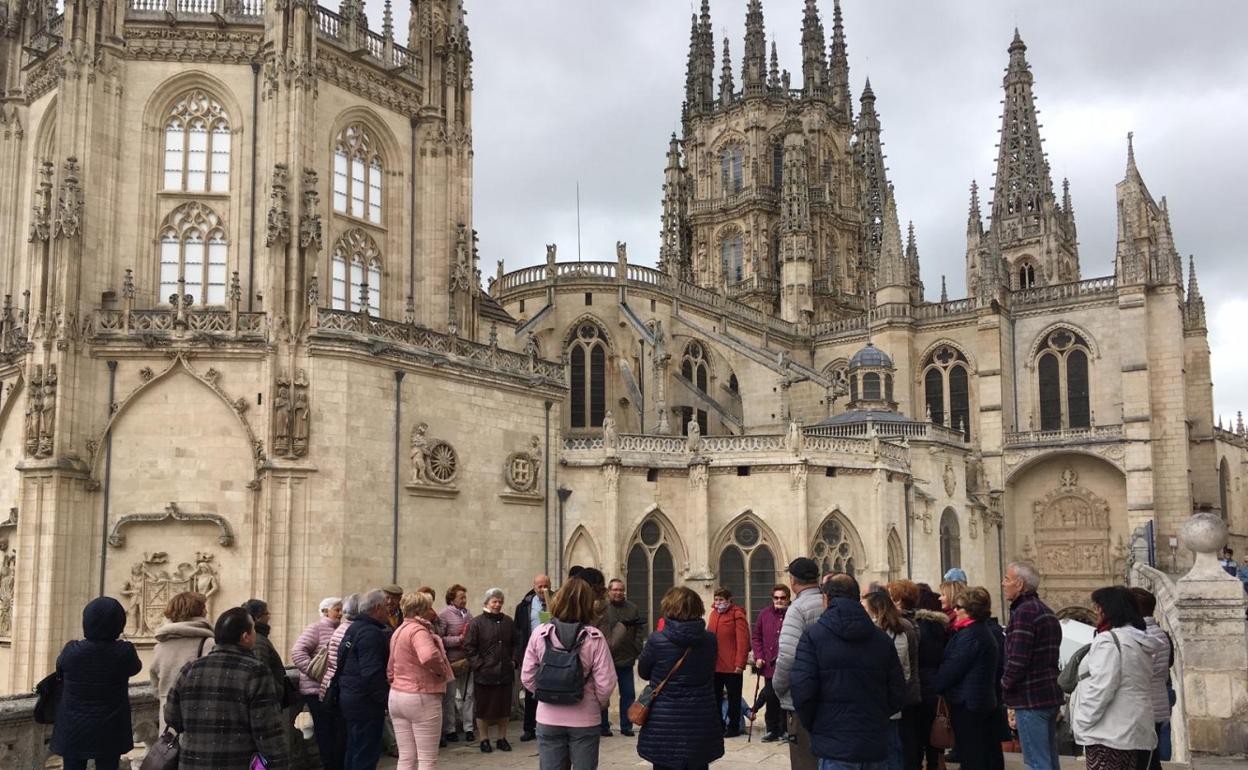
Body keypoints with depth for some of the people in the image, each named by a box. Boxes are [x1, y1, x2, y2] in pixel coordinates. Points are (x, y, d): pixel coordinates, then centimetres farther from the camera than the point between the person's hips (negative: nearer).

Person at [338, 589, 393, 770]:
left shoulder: (354, 628, 14)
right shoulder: (371, 633, -18)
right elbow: (372, 674, -26)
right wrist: (385, 699, -20)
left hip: (349, 698, 10)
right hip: (366, 702, -10)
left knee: (354, 751, 17)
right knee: (366, 755, -4)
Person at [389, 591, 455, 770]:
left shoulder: (398, 631, 14)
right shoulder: (418, 630, -16)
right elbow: (429, 655, -36)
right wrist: (441, 670, -19)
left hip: (396, 696, 9)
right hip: (421, 698, -9)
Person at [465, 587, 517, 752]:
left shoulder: (508, 622, 9)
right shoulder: (477, 623, -4)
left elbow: (515, 644, 18)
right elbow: (469, 647, -5)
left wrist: (513, 661, 6)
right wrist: (478, 664, -11)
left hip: (505, 672, 4)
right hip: (484, 673, -4)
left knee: (504, 707, 10)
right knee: (483, 708, 3)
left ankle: (502, 738, 22)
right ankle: (484, 740, 15)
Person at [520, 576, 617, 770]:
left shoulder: (540, 634, -6)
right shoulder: (594, 638, -12)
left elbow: (527, 677, -2)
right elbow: (605, 682, -13)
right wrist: (600, 704, 7)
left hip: (548, 719, 2)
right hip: (585, 720, -1)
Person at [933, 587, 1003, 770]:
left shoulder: (969, 634, -17)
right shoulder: (985, 631, 13)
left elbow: (952, 668, -18)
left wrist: (935, 687, -6)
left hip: (966, 703, -10)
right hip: (985, 700, 10)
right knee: (987, 752, 13)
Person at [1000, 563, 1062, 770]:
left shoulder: (1024, 611, -16)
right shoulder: (1047, 612, 17)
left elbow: (1017, 659, -22)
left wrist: (1005, 686, -6)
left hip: (1030, 698, -10)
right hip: (1051, 696, 10)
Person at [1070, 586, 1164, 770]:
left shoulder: (1108, 640, -14)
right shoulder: (1141, 643, 16)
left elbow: (1100, 689, -21)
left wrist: (1082, 723, -13)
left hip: (1107, 733, -9)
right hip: (1131, 732, 10)